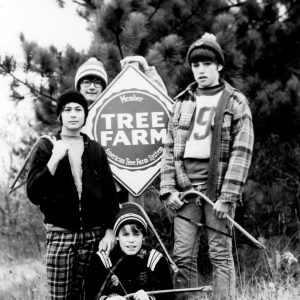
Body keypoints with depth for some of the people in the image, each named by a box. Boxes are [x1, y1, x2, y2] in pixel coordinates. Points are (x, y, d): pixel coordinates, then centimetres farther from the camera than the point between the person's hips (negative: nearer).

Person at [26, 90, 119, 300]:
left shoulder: (96, 150, 11)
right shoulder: (45, 148, 4)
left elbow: (110, 193, 10)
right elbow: (33, 194, -5)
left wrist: (110, 231, 0)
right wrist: (54, 160, -13)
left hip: (94, 235, 2)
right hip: (61, 234, -2)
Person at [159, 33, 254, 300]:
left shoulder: (236, 102, 2)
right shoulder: (182, 102, 15)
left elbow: (241, 151, -5)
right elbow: (169, 148, 13)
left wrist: (228, 196, -13)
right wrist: (168, 188, 1)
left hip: (217, 185, -4)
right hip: (185, 186, 4)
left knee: (221, 254, -4)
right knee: (183, 256, 1)